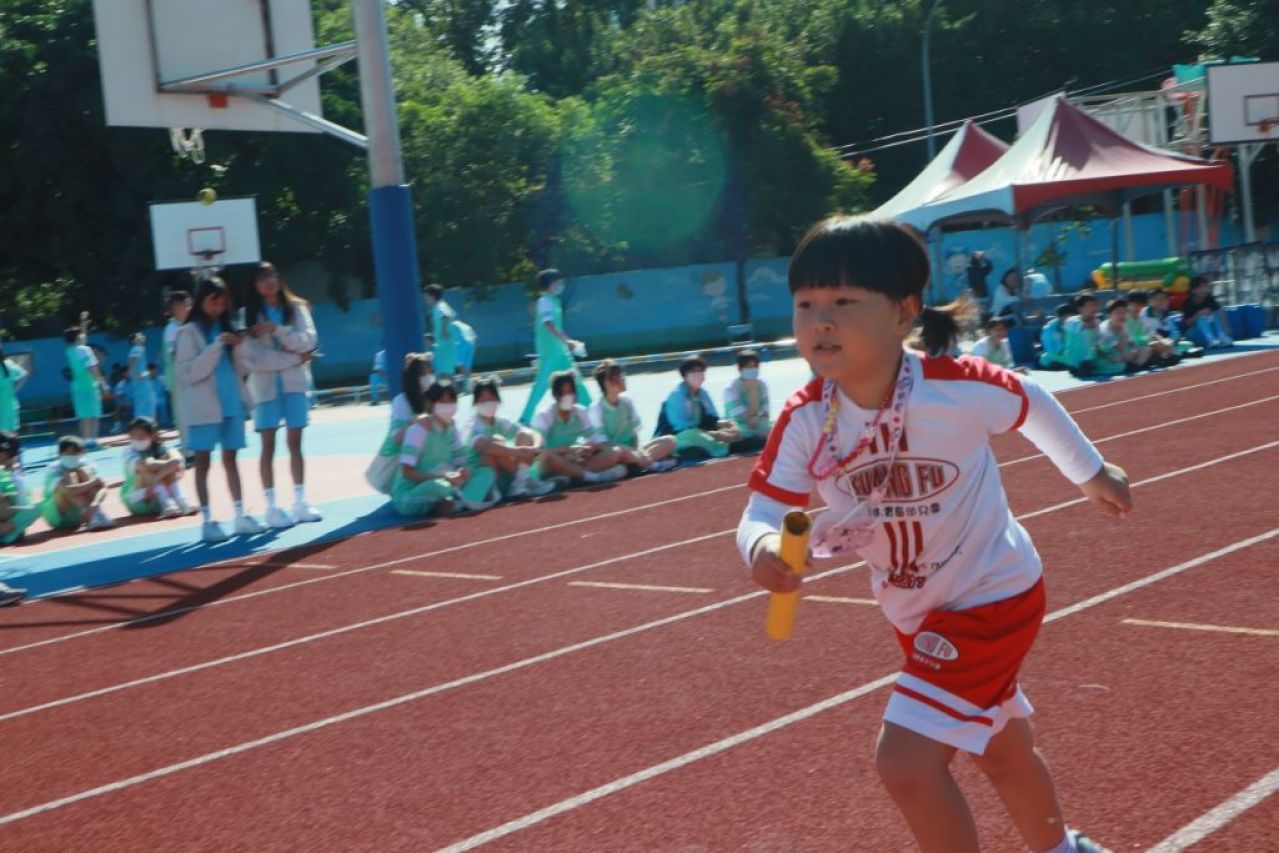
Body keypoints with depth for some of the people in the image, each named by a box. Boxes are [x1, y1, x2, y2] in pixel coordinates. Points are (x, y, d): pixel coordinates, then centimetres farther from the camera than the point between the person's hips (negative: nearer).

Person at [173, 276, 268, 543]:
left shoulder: (227, 328, 12)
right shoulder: (189, 333, -6)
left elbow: (242, 369, 12)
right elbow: (187, 373, -14)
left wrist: (241, 347, -7)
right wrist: (216, 347, -19)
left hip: (231, 404, 6)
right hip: (203, 407, -6)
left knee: (231, 460, 10)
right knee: (203, 462, 0)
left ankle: (241, 516, 12)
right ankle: (207, 521, 2)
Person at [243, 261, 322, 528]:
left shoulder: (296, 308, 5)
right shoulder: (248, 314, -2)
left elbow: (308, 341, -8)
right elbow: (254, 357, -11)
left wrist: (276, 329, -18)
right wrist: (295, 358, -10)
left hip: (294, 381, 2)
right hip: (265, 384, -2)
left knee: (295, 443, 5)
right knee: (268, 446, -1)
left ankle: (300, 502, 11)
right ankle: (272, 508, 0)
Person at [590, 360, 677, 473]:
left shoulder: (627, 401, 7)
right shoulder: (596, 408, -9)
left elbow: (634, 432, 5)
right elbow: (602, 442, -16)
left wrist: (636, 452, -15)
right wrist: (632, 452, -26)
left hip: (631, 451, 6)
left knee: (670, 440, -13)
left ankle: (637, 463, -32)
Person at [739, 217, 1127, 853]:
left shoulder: (959, 388, -27)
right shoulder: (803, 422, -19)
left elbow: (1032, 403, -6)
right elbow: (760, 517, -20)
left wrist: (1091, 473, 10)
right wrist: (762, 549, -44)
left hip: (994, 594, -5)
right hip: (917, 614, 6)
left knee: (906, 761, -18)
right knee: (999, 749, 28)